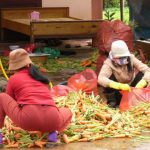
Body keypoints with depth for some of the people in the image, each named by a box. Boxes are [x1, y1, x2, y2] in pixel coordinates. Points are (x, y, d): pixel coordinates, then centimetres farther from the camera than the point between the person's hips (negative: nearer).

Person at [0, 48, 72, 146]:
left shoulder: (13, 79, 15)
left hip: (28, 120, -2)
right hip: (51, 121, 2)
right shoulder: (41, 77, 28)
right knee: (67, 112, 38)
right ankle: (53, 131, 7)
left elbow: (10, 102, 31)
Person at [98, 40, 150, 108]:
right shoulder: (109, 63, -24)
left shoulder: (131, 59, -17)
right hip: (117, 92, -2)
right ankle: (112, 101, -9)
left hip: (129, 89, 2)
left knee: (142, 74, -22)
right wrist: (119, 86, -53)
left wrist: (141, 84, -44)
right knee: (109, 77, -30)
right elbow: (101, 79, -40)